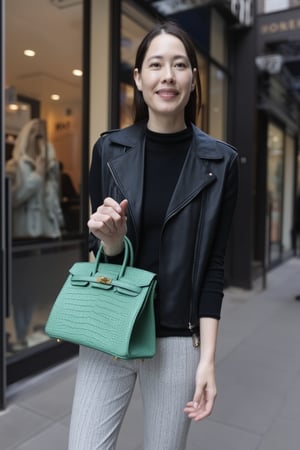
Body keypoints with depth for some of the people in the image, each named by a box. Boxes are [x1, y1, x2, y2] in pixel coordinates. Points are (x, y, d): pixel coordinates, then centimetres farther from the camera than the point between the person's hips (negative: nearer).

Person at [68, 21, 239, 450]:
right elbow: (101, 252, 2)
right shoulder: (109, 149, -3)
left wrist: (207, 357, -7)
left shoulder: (220, 161, -5)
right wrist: (111, 239, -21)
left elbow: (213, 265, -4)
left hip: (177, 339, 0)